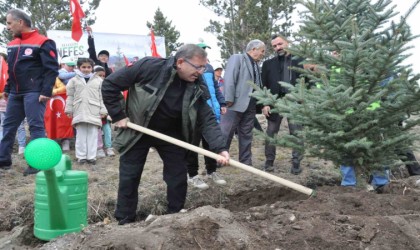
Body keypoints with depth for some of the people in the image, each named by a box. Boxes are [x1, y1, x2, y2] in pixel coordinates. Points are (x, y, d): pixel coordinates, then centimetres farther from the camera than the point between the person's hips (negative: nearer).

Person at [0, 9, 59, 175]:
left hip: (34, 93, -8)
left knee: (36, 127, -8)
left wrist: (46, 91, -20)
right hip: (15, 93, 8)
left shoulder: (42, 43, -10)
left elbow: (52, 69, -14)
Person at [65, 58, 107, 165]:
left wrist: (103, 111, 2)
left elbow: (102, 97, 6)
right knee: (81, 134, 5)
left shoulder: (98, 80, 7)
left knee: (93, 134, 1)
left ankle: (91, 156, 8)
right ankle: (81, 156, 12)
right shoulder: (74, 80, 8)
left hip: (94, 112, 0)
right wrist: (69, 110, 5)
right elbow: (70, 96, 9)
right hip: (79, 111, 0)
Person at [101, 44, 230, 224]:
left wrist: (220, 148, -33)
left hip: (171, 134, 3)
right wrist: (118, 116, -17)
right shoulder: (149, 67, -26)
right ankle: (125, 222, 19)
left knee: (179, 178, 3)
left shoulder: (196, 87, -16)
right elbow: (110, 84, -18)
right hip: (137, 131, -3)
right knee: (129, 179, 2)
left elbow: (207, 120, -18)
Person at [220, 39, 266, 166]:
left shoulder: (257, 65, 19)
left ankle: (246, 162, 20)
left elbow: (258, 85, 18)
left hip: (250, 106, 7)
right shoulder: (237, 58, -2)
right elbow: (229, 79, -12)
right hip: (235, 104, -7)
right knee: (225, 134, -2)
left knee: (246, 135, 12)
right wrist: (229, 100, -18)